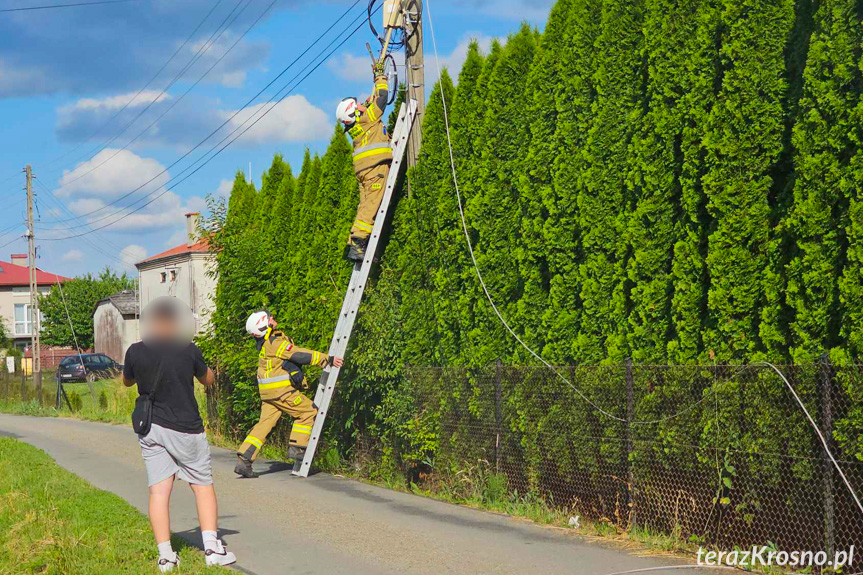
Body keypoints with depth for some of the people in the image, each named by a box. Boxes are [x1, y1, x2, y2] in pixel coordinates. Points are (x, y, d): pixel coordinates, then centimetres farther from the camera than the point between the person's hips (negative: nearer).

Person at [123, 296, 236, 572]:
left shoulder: (136, 352, -5)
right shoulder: (188, 350, -9)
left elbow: (127, 381, 15)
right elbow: (208, 379, 8)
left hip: (149, 428, 2)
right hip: (186, 428, -2)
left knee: (158, 491, 3)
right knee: (203, 485, 10)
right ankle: (212, 546, 3)